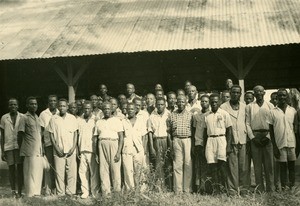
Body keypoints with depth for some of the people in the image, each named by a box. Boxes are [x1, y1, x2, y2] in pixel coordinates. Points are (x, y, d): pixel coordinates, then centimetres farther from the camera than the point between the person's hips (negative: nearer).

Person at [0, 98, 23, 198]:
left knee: (20, 168, -2)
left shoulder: (22, 117, 4)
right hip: (8, 146, 1)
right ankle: (13, 191, 16)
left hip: (20, 146, -1)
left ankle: (20, 191, 4)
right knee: (11, 168, 5)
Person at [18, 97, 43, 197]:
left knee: (39, 174, 8)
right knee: (30, 174, -5)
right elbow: (20, 135, -5)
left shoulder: (37, 118, 16)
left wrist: (41, 149, 15)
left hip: (39, 151, 7)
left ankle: (37, 194, 16)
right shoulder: (24, 118, -5)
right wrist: (23, 149, -1)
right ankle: (30, 196, 1)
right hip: (30, 152, -7)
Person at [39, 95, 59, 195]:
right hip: (48, 143, -2)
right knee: (49, 166, -3)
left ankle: (56, 188, 7)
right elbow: (41, 130, 6)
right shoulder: (43, 114, 6)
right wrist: (40, 144, -1)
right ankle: (48, 188, 3)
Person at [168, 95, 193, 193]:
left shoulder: (190, 115, 9)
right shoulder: (172, 115, 10)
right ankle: (178, 189, 3)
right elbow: (168, 130, 12)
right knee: (177, 164, -2)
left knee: (188, 164, -3)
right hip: (176, 140, 0)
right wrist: (170, 143, 5)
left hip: (187, 140, 0)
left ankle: (187, 189, 5)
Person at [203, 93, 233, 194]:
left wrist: (228, 145, -7)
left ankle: (224, 186, -7)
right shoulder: (207, 116, 14)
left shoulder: (224, 113, 3)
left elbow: (229, 130, 1)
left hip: (221, 139, -3)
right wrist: (204, 146, 13)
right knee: (211, 165, -1)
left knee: (221, 162, -15)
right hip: (210, 140, 4)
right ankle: (216, 188, 5)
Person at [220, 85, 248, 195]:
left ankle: (243, 188, 14)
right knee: (232, 166, -3)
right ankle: (233, 190, 4)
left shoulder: (244, 106, 13)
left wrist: (248, 137, 7)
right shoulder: (223, 107, 3)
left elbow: (247, 122, 15)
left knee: (243, 166, 4)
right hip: (230, 141, -3)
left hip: (243, 140, 3)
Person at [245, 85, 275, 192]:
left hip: (267, 136, 0)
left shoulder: (270, 106, 10)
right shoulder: (249, 107, 10)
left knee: (269, 164, -1)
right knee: (257, 165, 0)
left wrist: (268, 136, -6)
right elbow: (247, 123, 5)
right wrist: (252, 137, -6)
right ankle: (259, 189, 5)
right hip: (254, 136, 0)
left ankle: (271, 189, 6)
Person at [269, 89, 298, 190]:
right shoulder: (273, 112, 0)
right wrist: (274, 147, -2)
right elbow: (271, 131, 2)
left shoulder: (293, 111, 6)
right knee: (283, 167, 3)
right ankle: (284, 188, 7)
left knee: (292, 166, 6)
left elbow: (295, 128, 9)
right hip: (280, 144, -1)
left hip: (292, 143, 2)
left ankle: (292, 187, 13)